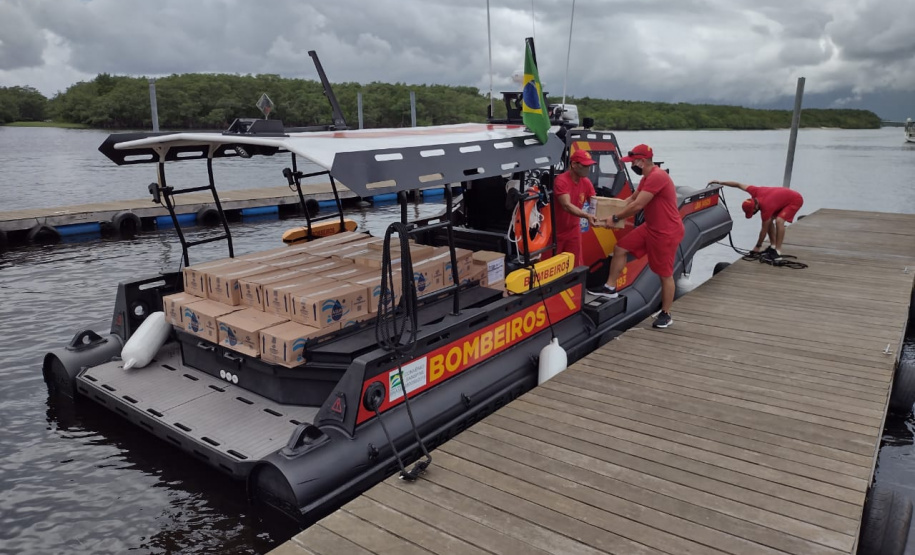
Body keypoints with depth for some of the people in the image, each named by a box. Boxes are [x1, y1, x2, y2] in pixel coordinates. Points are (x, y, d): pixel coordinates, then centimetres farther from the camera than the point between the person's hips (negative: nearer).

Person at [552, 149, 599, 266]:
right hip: (555, 232, -6)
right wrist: (587, 216, -49)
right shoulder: (561, 181, -23)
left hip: (573, 231, 6)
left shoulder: (587, 183, -1)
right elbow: (567, 205, -36)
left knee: (575, 266, 10)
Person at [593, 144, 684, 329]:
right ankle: (610, 287, 19)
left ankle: (666, 314, 15)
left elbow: (638, 205, -25)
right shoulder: (647, 177, 10)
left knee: (665, 274, 1)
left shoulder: (657, 177, -24)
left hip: (667, 232, -10)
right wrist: (615, 214, 4)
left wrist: (616, 218, -14)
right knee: (620, 248, 8)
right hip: (650, 227, 10)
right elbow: (632, 199, 18)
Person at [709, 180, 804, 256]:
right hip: (784, 198, 9)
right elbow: (739, 185, -8)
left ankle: (778, 251, -24)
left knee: (779, 221, -27)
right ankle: (773, 245, 6)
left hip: (795, 200, -9)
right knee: (769, 219, 2)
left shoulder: (766, 208, -35)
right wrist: (720, 182, -10)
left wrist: (758, 247, -13)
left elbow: (764, 229, -24)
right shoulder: (756, 192, -21)